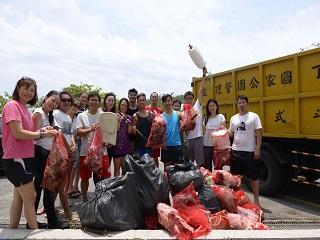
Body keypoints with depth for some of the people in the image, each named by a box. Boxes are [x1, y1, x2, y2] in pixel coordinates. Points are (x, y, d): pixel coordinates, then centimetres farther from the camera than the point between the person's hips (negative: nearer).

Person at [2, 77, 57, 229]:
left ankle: (13, 230, 30)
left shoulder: (24, 108, 15)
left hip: (24, 158, 9)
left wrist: (41, 131, -3)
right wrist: (42, 134, -14)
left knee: (19, 197, 17)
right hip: (16, 159, -9)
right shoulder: (12, 105, -12)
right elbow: (18, 133, -20)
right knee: (30, 197, -3)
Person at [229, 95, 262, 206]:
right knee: (235, 176, 14)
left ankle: (256, 200, 20)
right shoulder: (233, 118, 8)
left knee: (253, 176, 7)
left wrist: (257, 149, -12)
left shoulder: (254, 116, -4)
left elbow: (259, 133, -6)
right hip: (236, 150, 4)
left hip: (250, 151, -4)